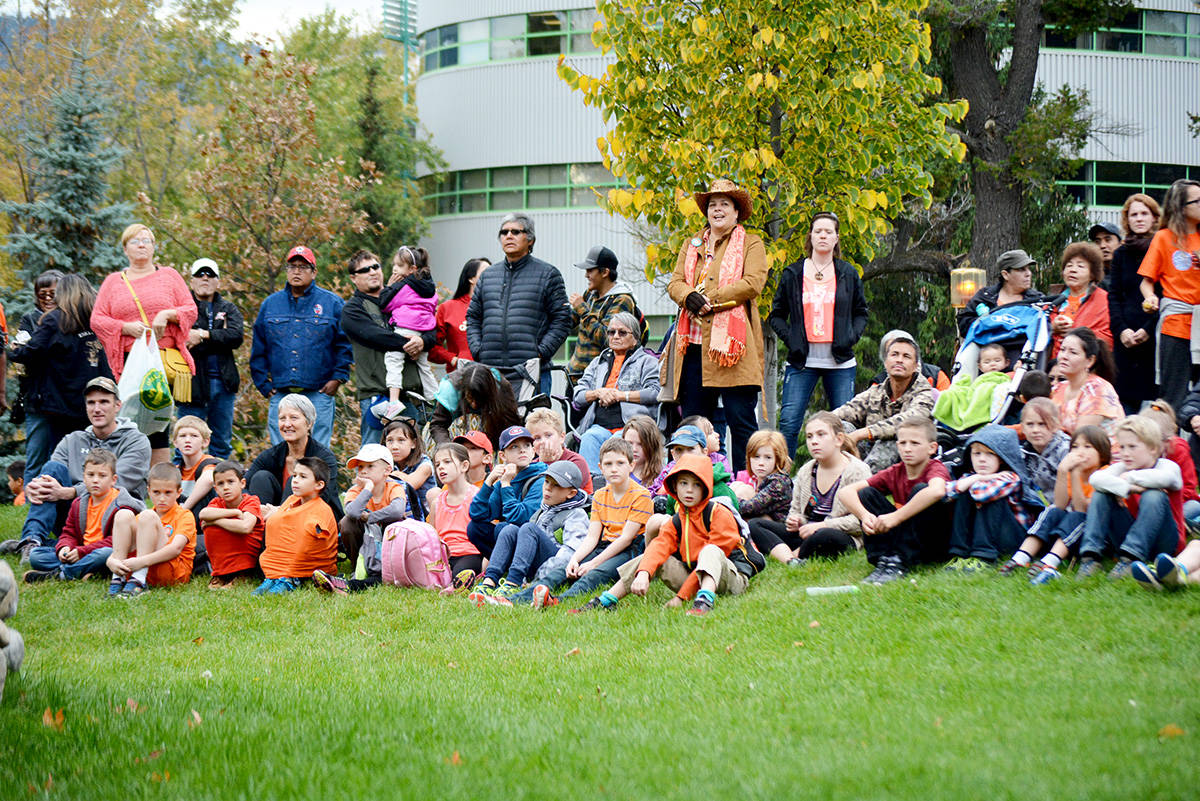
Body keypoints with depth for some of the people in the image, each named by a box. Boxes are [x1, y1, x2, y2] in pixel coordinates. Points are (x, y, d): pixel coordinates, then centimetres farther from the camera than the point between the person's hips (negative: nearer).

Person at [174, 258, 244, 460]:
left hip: (223, 382, 4)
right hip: (194, 382, -4)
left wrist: (204, 335, -13)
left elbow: (237, 336, -4)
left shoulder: (229, 309, 15)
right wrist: (220, 338, -14)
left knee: (222, 442, 9)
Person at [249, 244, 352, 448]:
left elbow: (345, 344, 4)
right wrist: (263, 383, 8)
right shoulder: (270, 304, 12)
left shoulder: (332, 304, 5)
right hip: (280, 393, 2)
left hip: (319, 393, -2)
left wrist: (338, 378, -5)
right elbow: (258, 349, 14)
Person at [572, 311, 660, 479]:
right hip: (600, 426, 3)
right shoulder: (598, 362, 30)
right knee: (589, 438, -33)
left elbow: (655, 392, -2)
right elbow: (578, 395, 22)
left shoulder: (647, 361, 16)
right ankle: (589, 478, -47)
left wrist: (620, 395, -5)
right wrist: (598, 393, 0)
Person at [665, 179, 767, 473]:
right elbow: (675, 283, 13)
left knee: (741, 421, -6)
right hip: (695, 344, 5)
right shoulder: (691, 245, 23)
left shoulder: (751, 244, 8)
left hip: (731, 343, -5)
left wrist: (711, 299, -11)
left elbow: (753, 283, -7)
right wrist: (690, 296, -11)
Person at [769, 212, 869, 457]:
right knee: (789, 423, -8)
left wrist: (852, 336, -2)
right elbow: (776, 315, 12)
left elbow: (861, 313, 17)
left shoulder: (848, 274, 9)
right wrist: (789, 338, -5)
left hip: (840, 362, 1)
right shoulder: (793, 273, 7)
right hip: (802, 361, -1)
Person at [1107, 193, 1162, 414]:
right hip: (1126, 338, 4)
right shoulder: (1121, 254, 15)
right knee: (1127, 398, 0)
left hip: (1156, 335, -4)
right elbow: (1113, 296, 11)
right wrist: (1121, 330, -4)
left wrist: (1149, 329, -13)